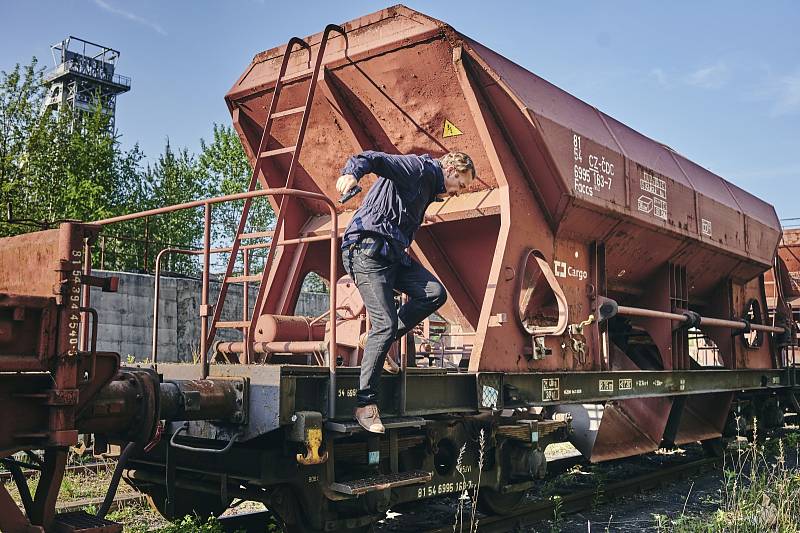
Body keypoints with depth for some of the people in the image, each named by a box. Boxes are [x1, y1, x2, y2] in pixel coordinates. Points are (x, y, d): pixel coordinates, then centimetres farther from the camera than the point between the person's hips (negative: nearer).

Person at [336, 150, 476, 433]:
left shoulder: (427, 190, 27)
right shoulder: (419, 168, -3)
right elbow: (377, 159, -20)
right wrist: (352, 172, -39)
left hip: (393, 253, 9)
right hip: (367, 248, -9)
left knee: (435, 293, -6)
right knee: (386, 324, -15)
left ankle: (379, 340, 6)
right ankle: (365, 404, -6)